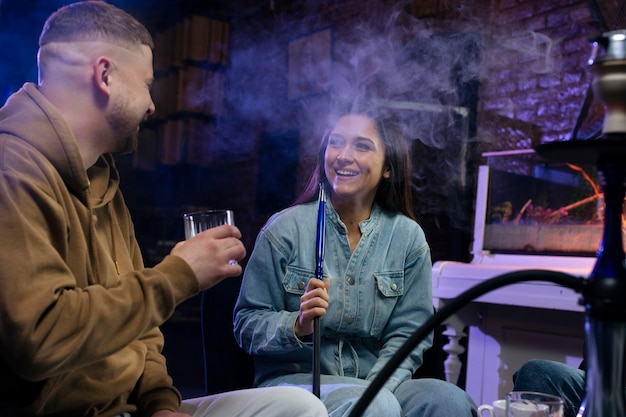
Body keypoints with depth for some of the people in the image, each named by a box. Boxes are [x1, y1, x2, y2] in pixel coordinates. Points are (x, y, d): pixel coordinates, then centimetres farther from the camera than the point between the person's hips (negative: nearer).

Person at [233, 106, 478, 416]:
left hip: (377, 383, 4)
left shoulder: (408, 237, 1)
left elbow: (407, 334, 2)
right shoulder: (284, 228, -5)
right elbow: (246, 325, -2)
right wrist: (297, 326, -22)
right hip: (293, 378, -3)